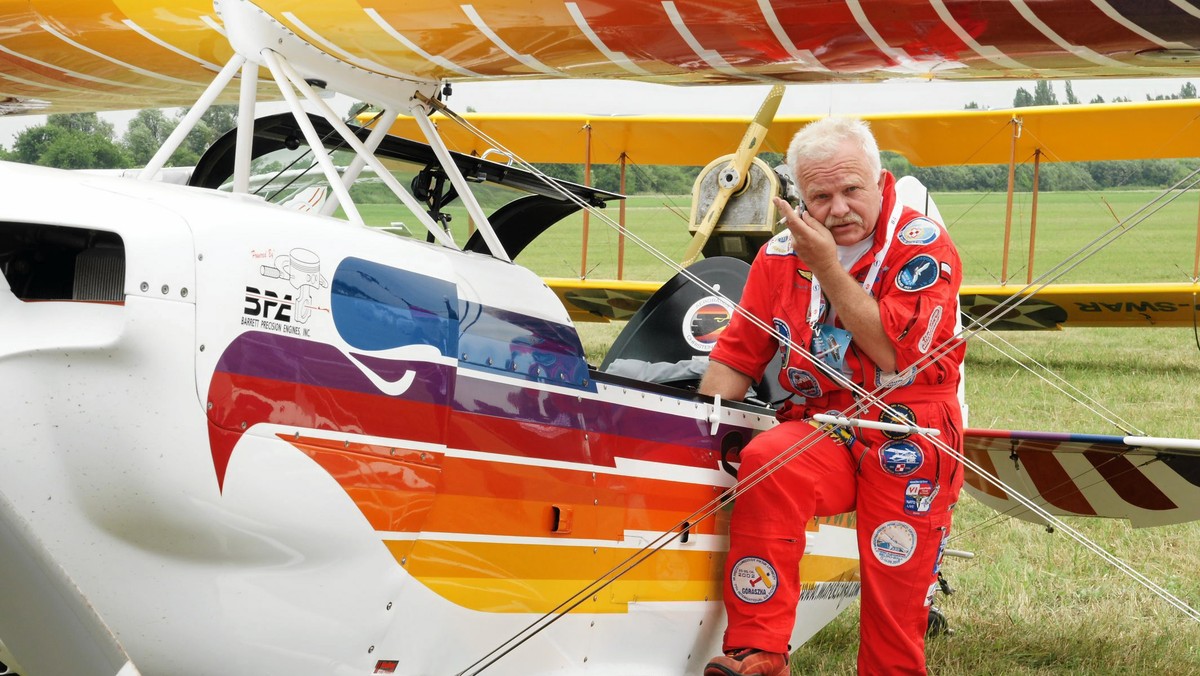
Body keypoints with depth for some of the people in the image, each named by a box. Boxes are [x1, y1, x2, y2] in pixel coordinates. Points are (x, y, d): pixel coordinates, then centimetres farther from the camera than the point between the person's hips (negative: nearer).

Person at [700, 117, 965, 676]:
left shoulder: (924, 247, -5)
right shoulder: (783, 253, 7)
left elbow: (893, 353, -17)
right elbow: (737, 354, 10)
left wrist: (828, 266, -18)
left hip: (908, 444, -2)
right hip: (820, 432, 3)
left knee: (897, 612, -4)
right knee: (763, 463, -30)